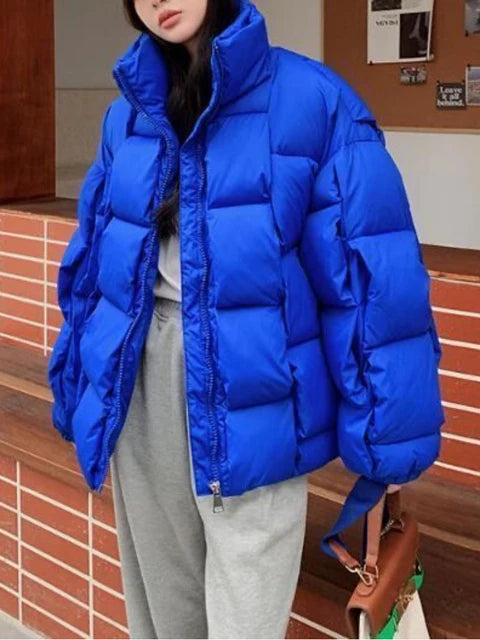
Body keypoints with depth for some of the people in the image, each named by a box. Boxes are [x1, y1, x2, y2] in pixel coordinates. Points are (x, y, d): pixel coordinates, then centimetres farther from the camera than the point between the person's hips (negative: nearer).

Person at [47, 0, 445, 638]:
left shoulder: (310, 98, -7)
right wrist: (78, 390, 16)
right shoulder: (127, 114, 10)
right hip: (143, 387, 5)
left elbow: (367, 267, -10)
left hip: (251, 388, -5)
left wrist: (383, 429, -12)